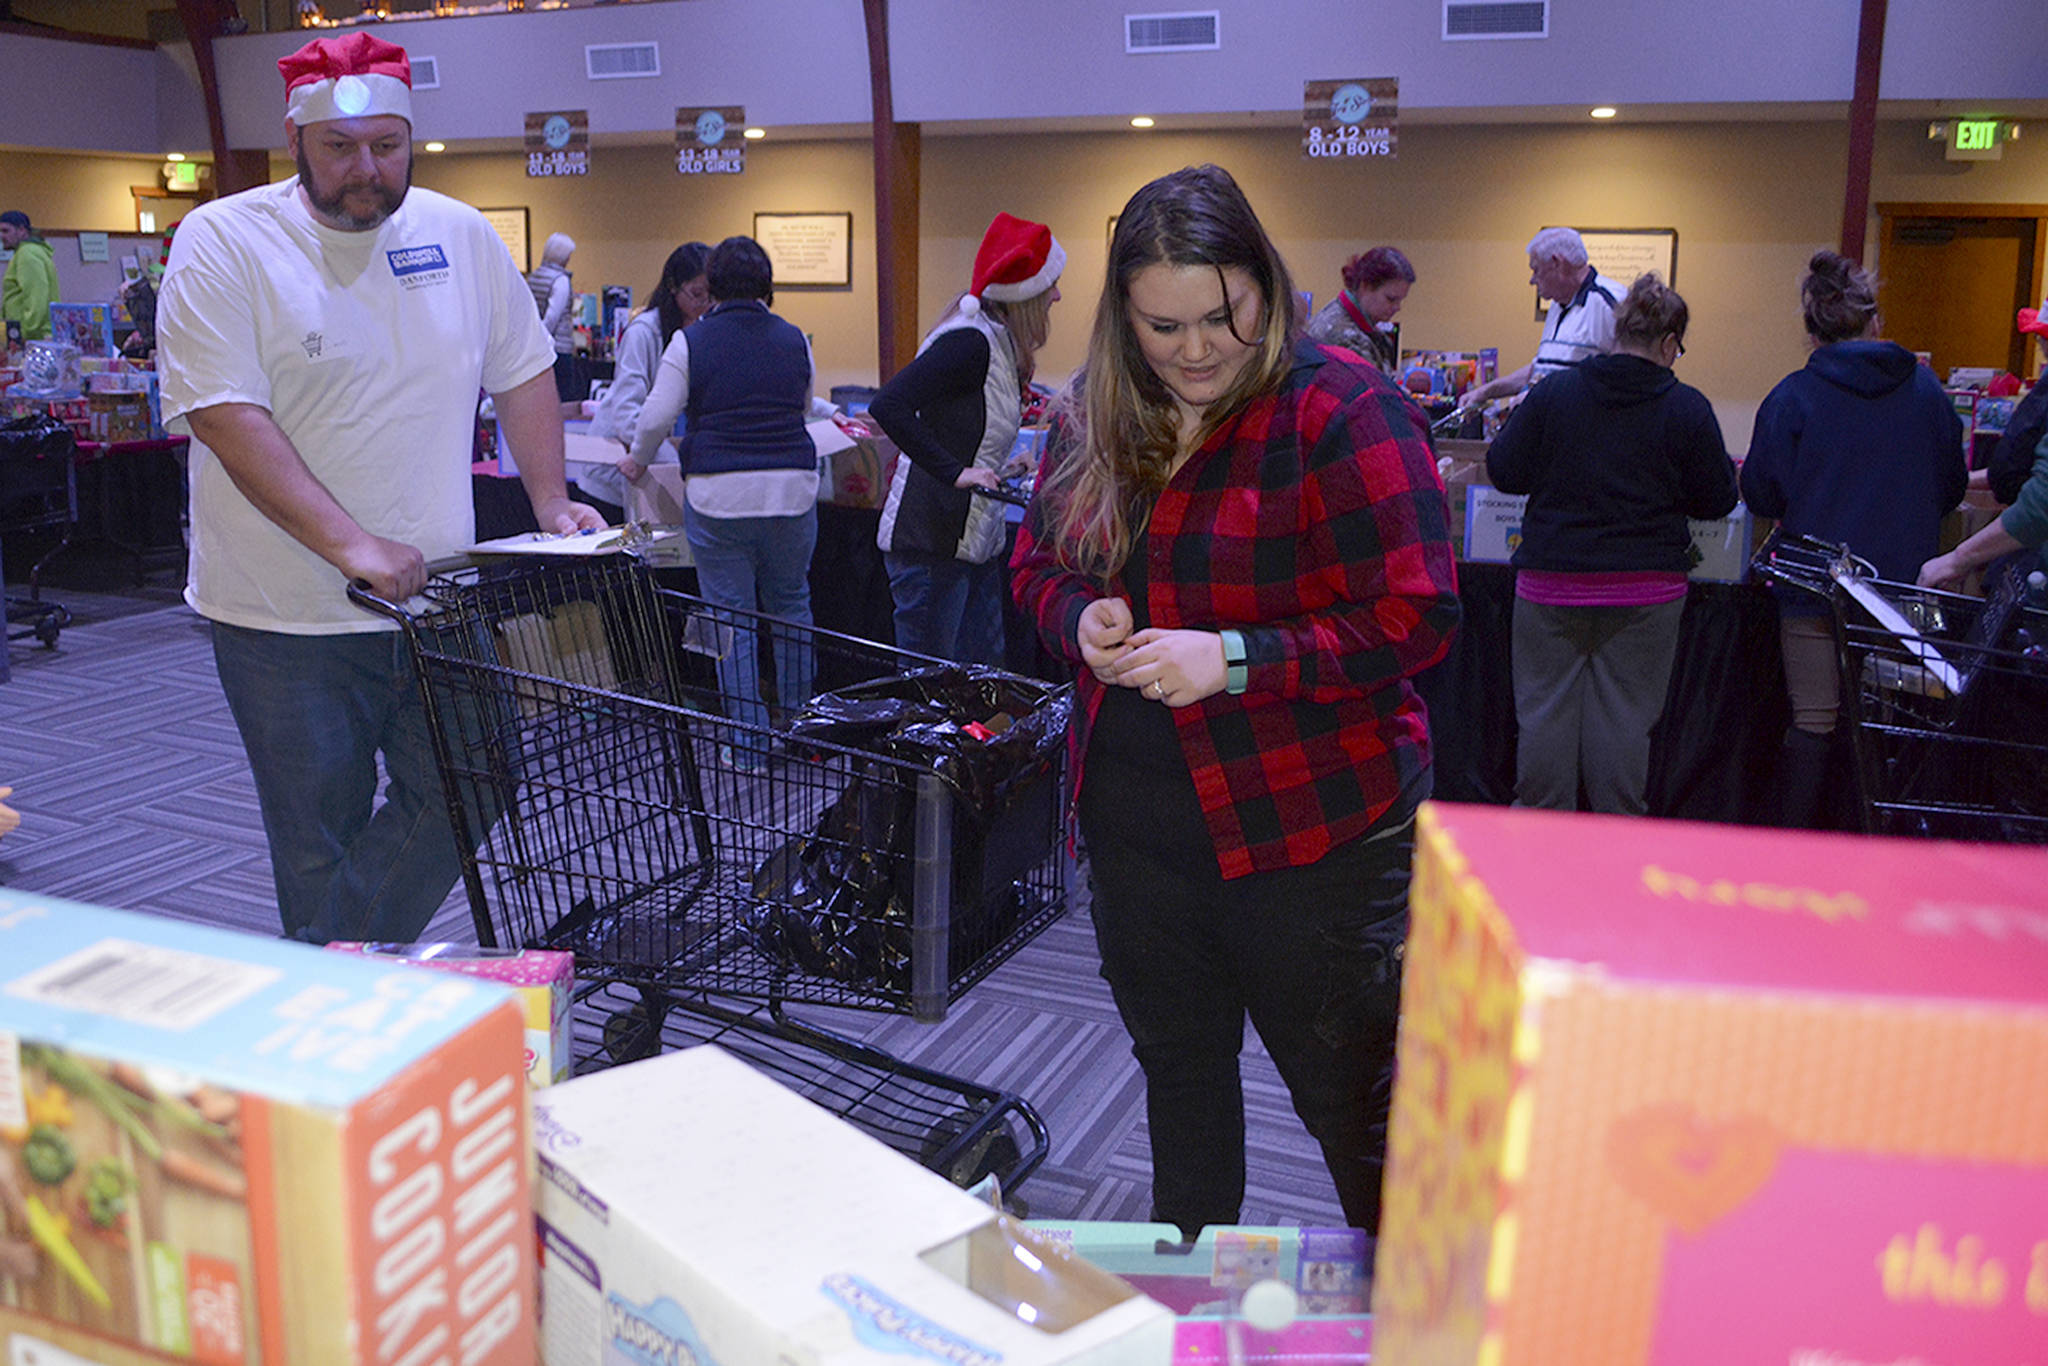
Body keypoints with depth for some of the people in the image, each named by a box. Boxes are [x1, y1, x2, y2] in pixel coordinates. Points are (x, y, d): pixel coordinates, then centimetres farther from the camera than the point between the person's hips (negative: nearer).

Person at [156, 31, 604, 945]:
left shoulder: (460, 235, 6)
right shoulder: (223, 242, -7)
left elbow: (522, 372, 16)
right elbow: (225, 417, -15)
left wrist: (550, 505, 7)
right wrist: (349, 543, -24)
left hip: (435, 596, 4)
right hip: (285, 614, -4)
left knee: (461, 802, 4)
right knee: (320, 844, 8)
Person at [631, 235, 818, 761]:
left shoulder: (690, 342, -3)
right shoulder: (793, 341, 7)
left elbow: (656, 417, -6)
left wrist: (637, 461, 14)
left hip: (717, 495, -2)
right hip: (791, 490, 3)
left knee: (733, 618, 4)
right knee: (790, 607, 17)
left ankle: (747, 745, 8)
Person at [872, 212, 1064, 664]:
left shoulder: (995, 342, 11)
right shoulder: (970, 342, -18)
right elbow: (888, 407, -28)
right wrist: (955, 472, -27)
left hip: (975, 542, 10)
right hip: (932, 542, -10)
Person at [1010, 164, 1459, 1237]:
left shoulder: (1342, 411, -14)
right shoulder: (1095, 416, 5)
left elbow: (1415, 621, -17)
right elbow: (1036, 560, 16)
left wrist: (1235, 659, -24)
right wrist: (1079, 619, -7)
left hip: (1308, 825, -6)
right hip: (1135, 817, 6)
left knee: (1352, 1098, 6)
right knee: (1177, 1070, 23)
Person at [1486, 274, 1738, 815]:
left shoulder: (1551, 393, -4)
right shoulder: (1688, 409, -5)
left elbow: (1503, 473, 2)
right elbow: (1717, 500, 2)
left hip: (1551, 585, 1)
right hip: (1645, 592, 0)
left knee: (1545, 710, 9)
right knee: (1625, 718, 7)